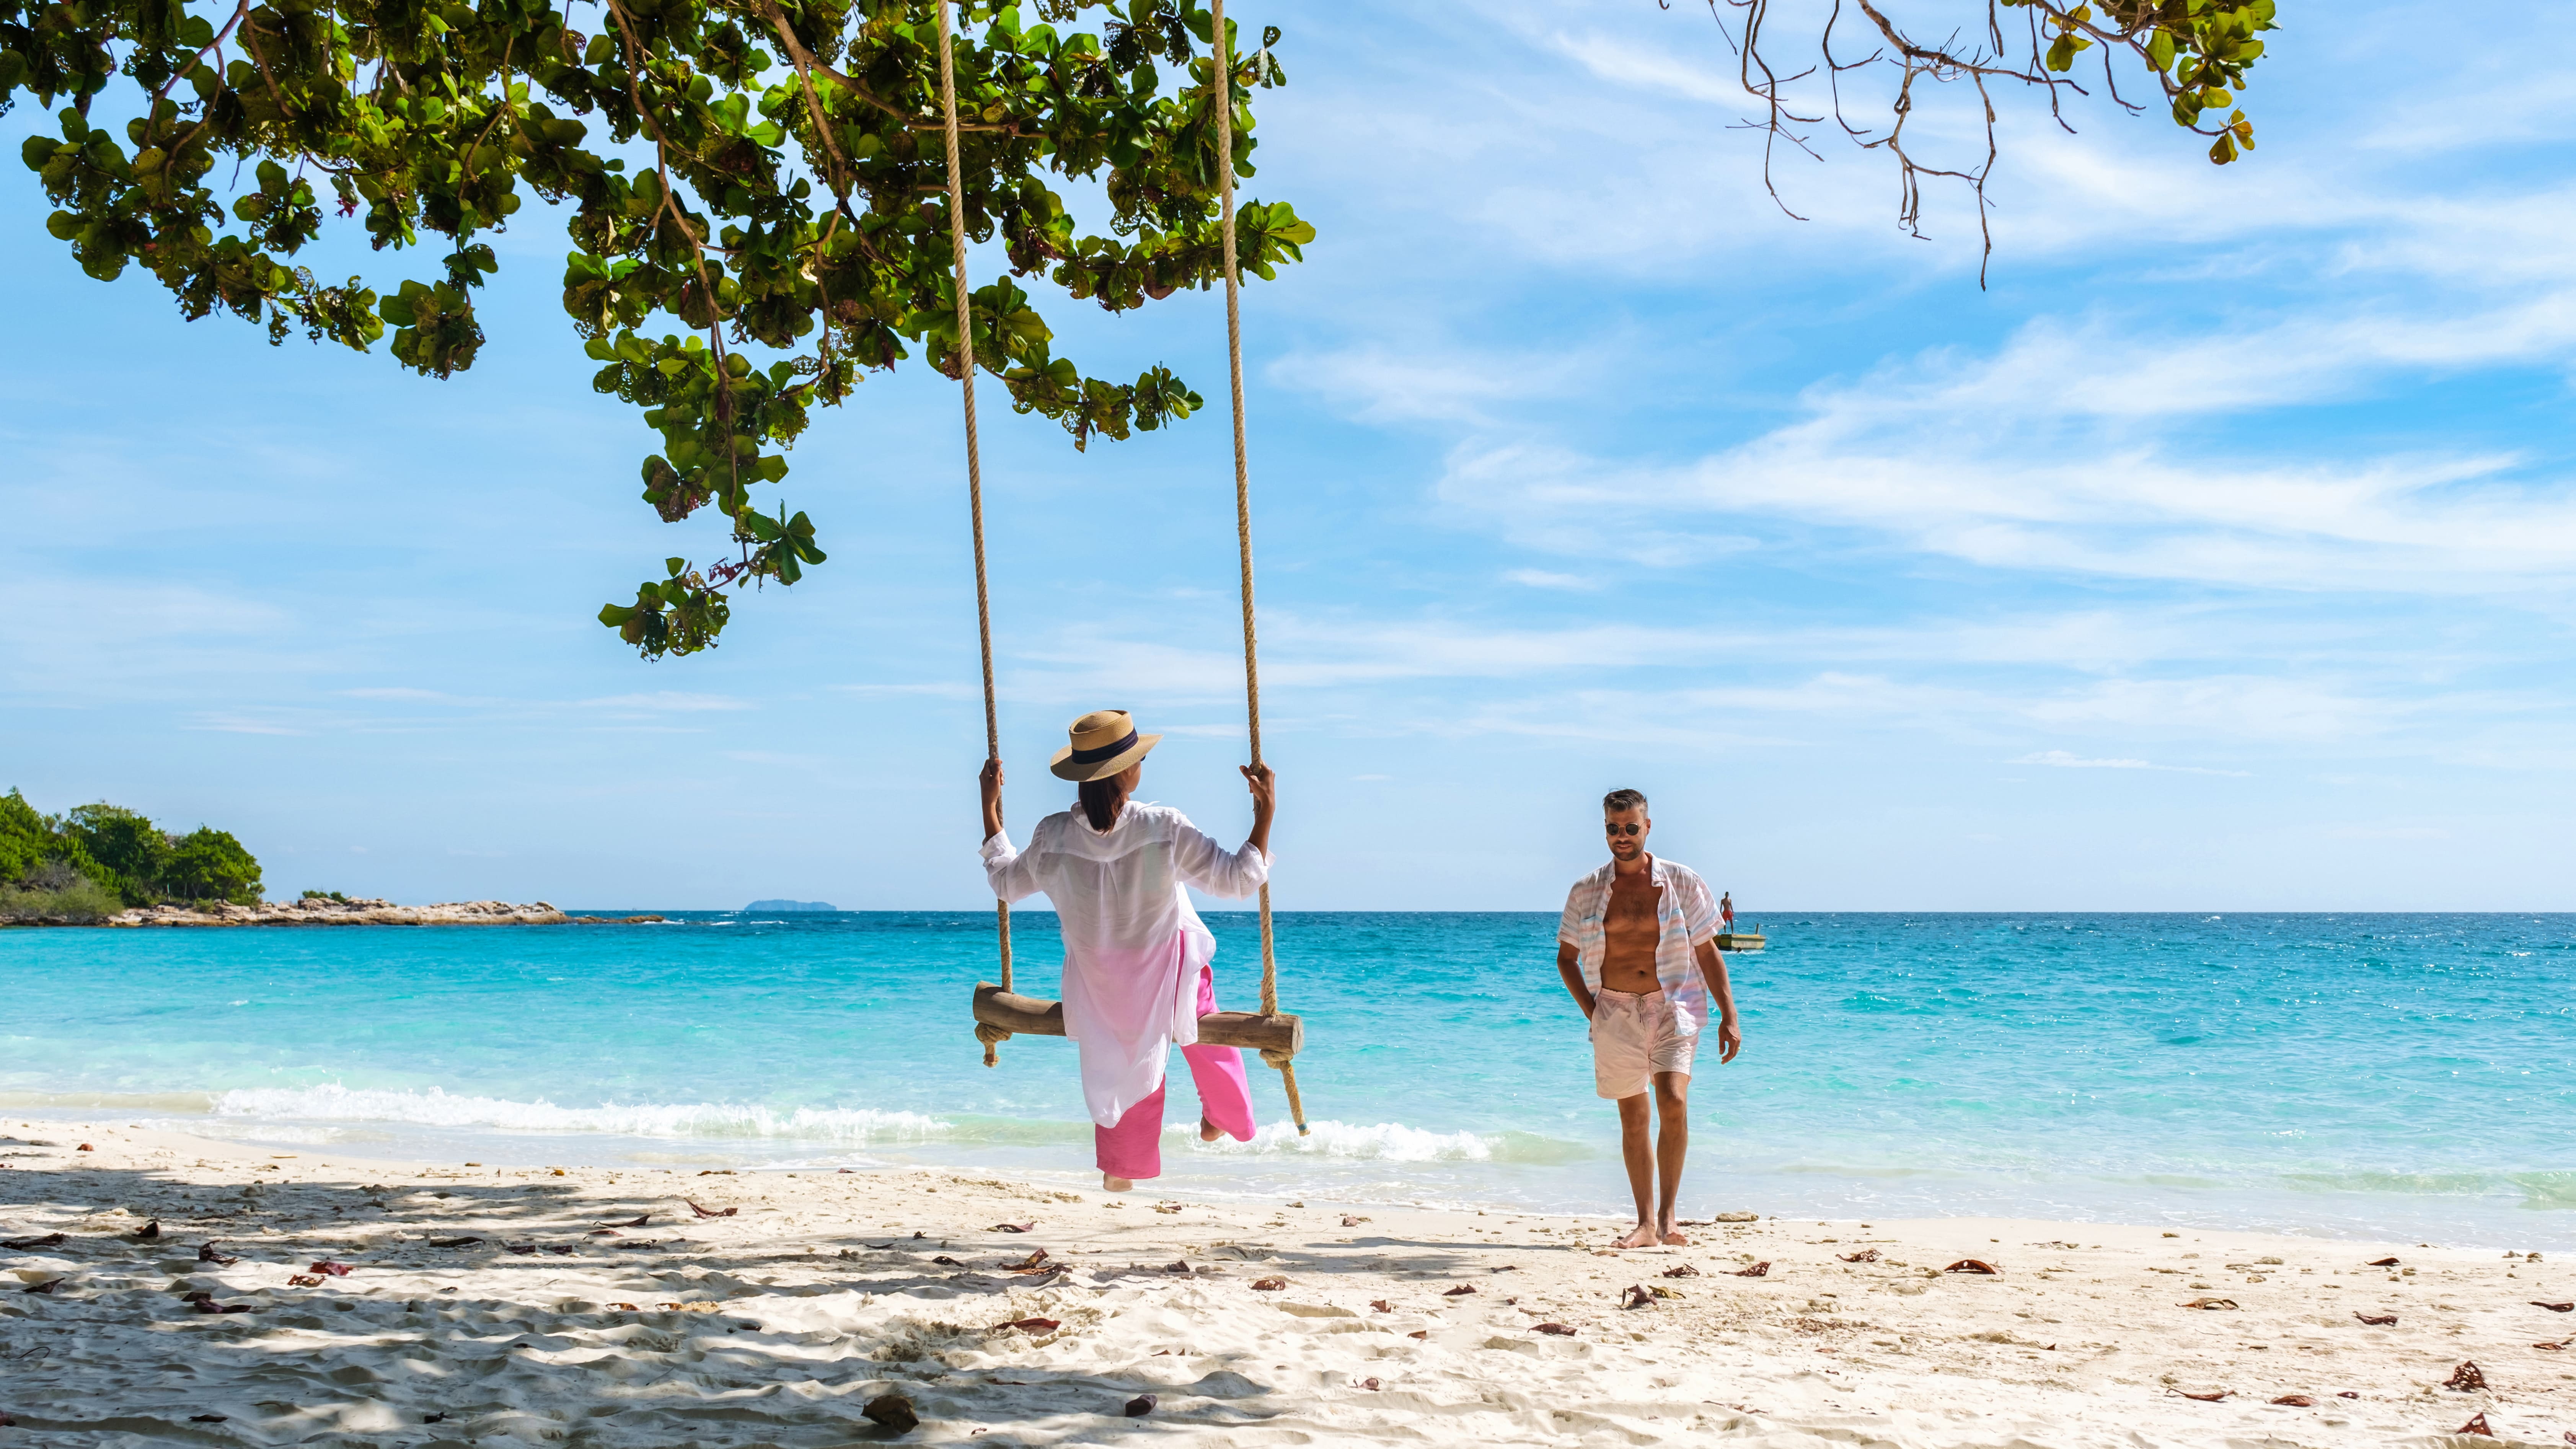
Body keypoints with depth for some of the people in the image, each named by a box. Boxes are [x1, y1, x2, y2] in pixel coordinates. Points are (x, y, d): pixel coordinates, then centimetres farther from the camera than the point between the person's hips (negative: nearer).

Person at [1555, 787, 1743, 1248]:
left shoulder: (1683, 882, 2)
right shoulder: (1586, 893, 5)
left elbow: (1708, 952, 5)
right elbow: (1566, 958, 14)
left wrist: (1729, 1017, 1)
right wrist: (1591, 1011, 3)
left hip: (1672, 1007, -2)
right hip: (1615, 1011, 2)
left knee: (1674, 1103, -19)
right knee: (1632, 1119, 5)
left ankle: (1667, 1215, -9)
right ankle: (1646, 1222, 14)